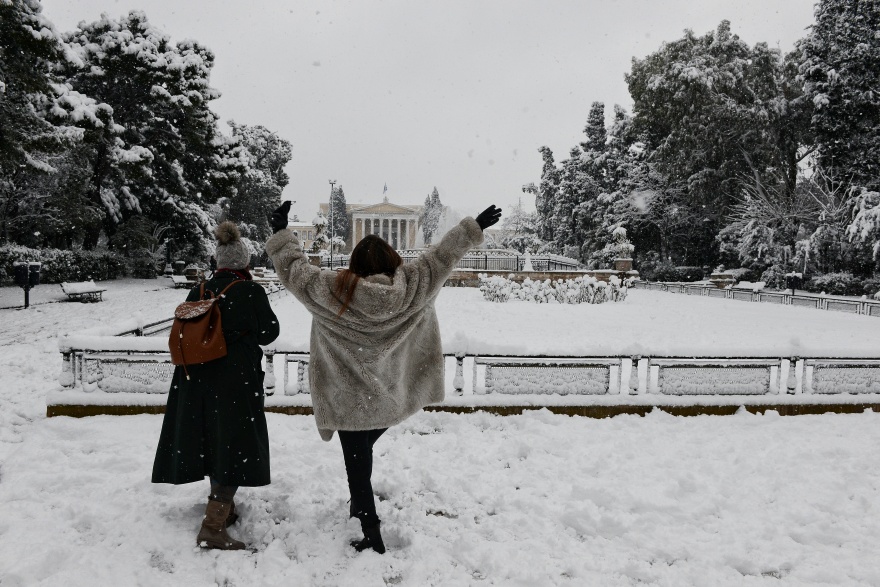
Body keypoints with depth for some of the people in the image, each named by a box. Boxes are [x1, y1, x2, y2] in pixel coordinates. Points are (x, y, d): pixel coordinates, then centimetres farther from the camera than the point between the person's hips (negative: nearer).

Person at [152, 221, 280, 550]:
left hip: (198, 381, 6)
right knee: (234, 448, 0)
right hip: (237, 382, -6)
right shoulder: (251, 292, -12)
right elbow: (269, 332, -5)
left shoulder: (199, 292, 4)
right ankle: (213, 527, -7)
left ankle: (224, 510, 36)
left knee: (214, 444, 19)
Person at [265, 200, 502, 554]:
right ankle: (360, 513, 42)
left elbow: (295, 271, -6)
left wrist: (280, 231, 7)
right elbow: (443, 257, -3)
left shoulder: (334, 290, -16)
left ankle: (372, 538, 13)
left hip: (349, 399, -4)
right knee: (362, 454, 26)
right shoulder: (410, 287, -11)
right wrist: (474, 227, 7)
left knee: (357, 464, 8)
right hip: (388, 397, 4)